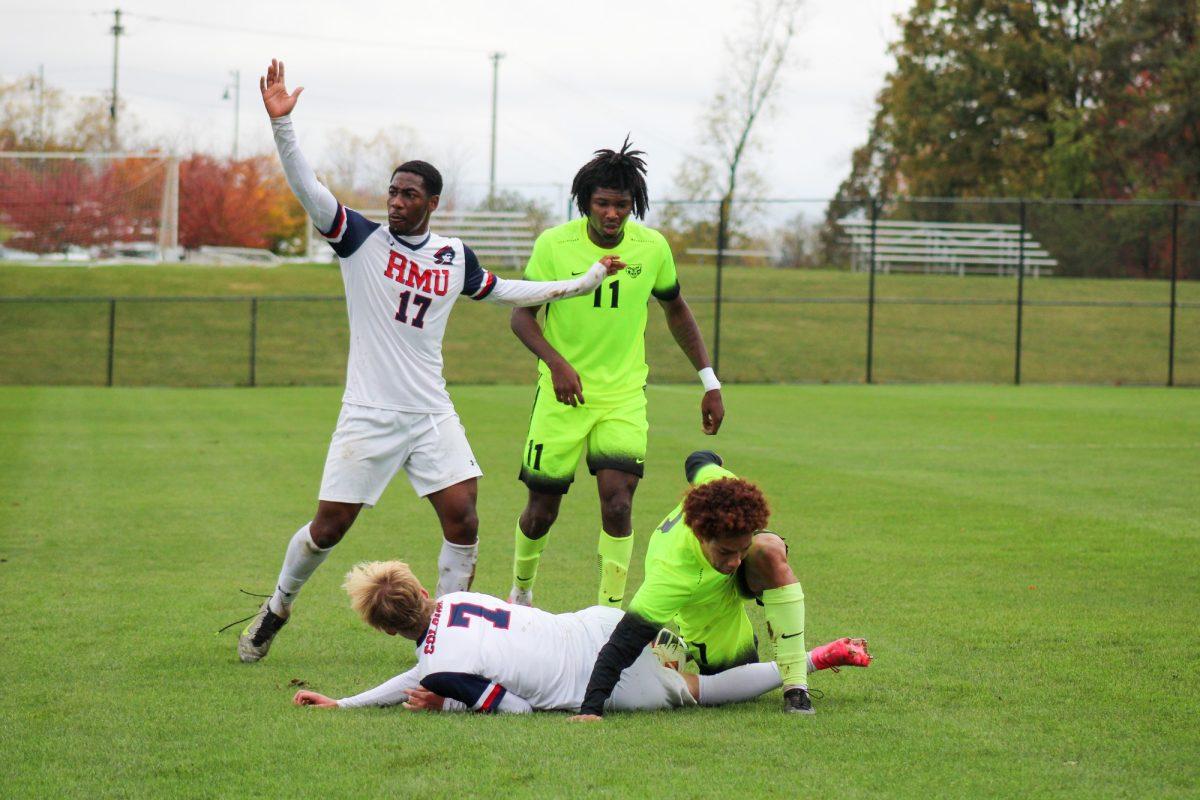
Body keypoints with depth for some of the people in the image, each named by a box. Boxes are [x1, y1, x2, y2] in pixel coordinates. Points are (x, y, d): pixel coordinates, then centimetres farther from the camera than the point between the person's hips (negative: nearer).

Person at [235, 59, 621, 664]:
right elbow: (306, 188, -15)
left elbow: (500, 291, 26)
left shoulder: (455, 257, 7)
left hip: (432, 415, 3)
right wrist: (281, 123, -29)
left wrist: (580, 283, 25)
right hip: (369, 415, -3)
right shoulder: (361, 239, -3)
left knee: (462, 519, -8)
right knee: (328, 528, -1)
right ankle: (277, 608, 25)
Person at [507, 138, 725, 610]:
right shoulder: (553, 245, -10)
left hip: (624, 394, 1)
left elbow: (676, 312, 12)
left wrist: (709, 382, 9)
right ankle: (520, 595, 33)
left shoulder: (652, 248, -3)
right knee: (542, 511, 5)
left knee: (617, 503, -17)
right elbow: (522, 314, -5)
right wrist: (556, 362, -23)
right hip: (562, 394, -1)